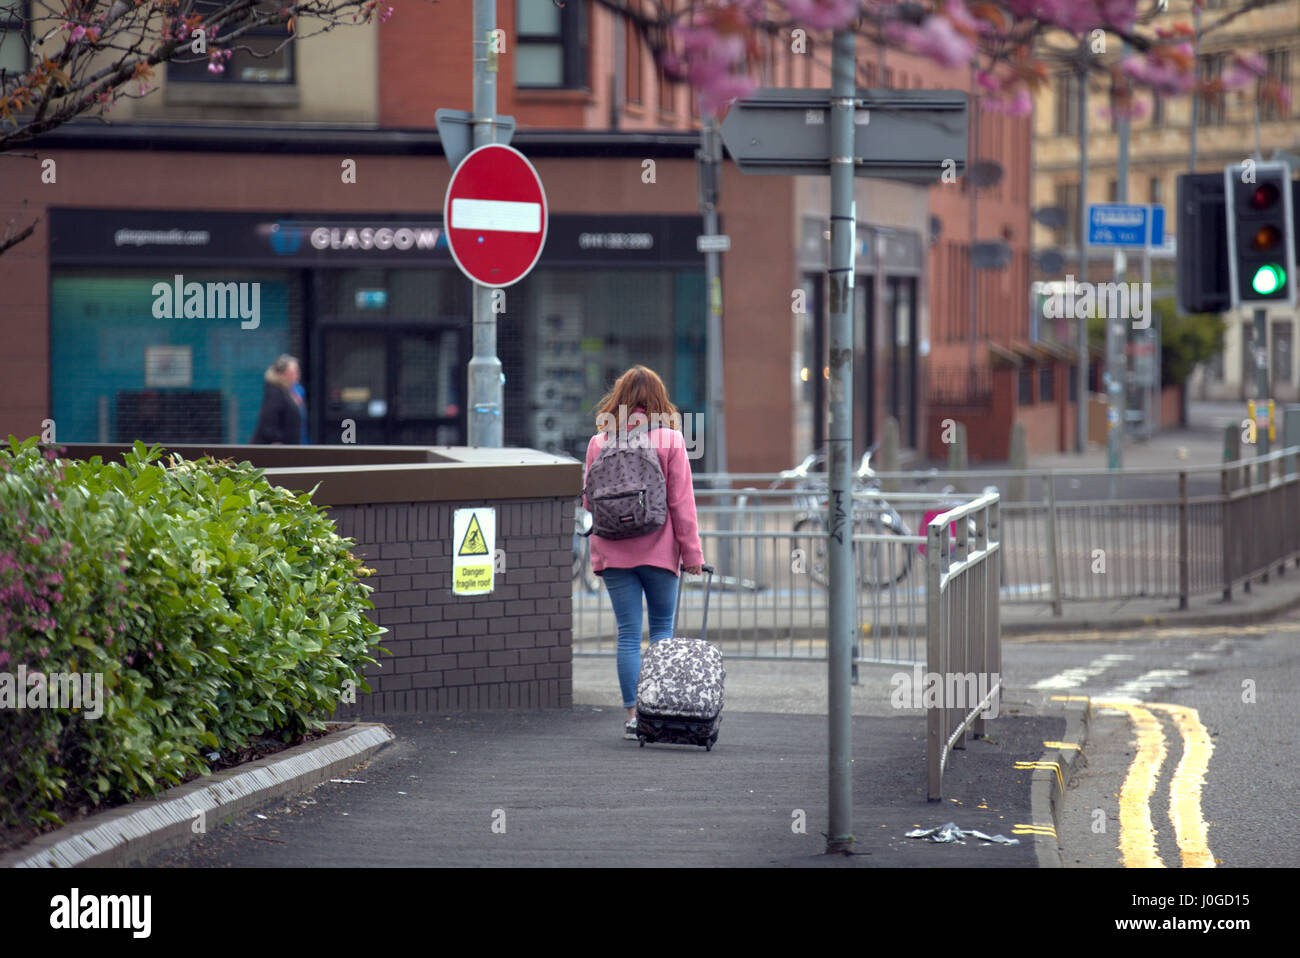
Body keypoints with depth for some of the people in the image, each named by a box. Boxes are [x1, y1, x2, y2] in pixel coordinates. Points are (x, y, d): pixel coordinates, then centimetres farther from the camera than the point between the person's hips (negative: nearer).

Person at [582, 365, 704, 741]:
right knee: (662, 626, 12)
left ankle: (633, 714, 0)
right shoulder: (671, 441, -4)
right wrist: (691, 552, 2)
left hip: (614, 553, 1)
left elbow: (588, 501, 5)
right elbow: (681, 501, -4)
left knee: (628, 634, 3)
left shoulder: (599, 442, 0)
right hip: (659, 550, -1)